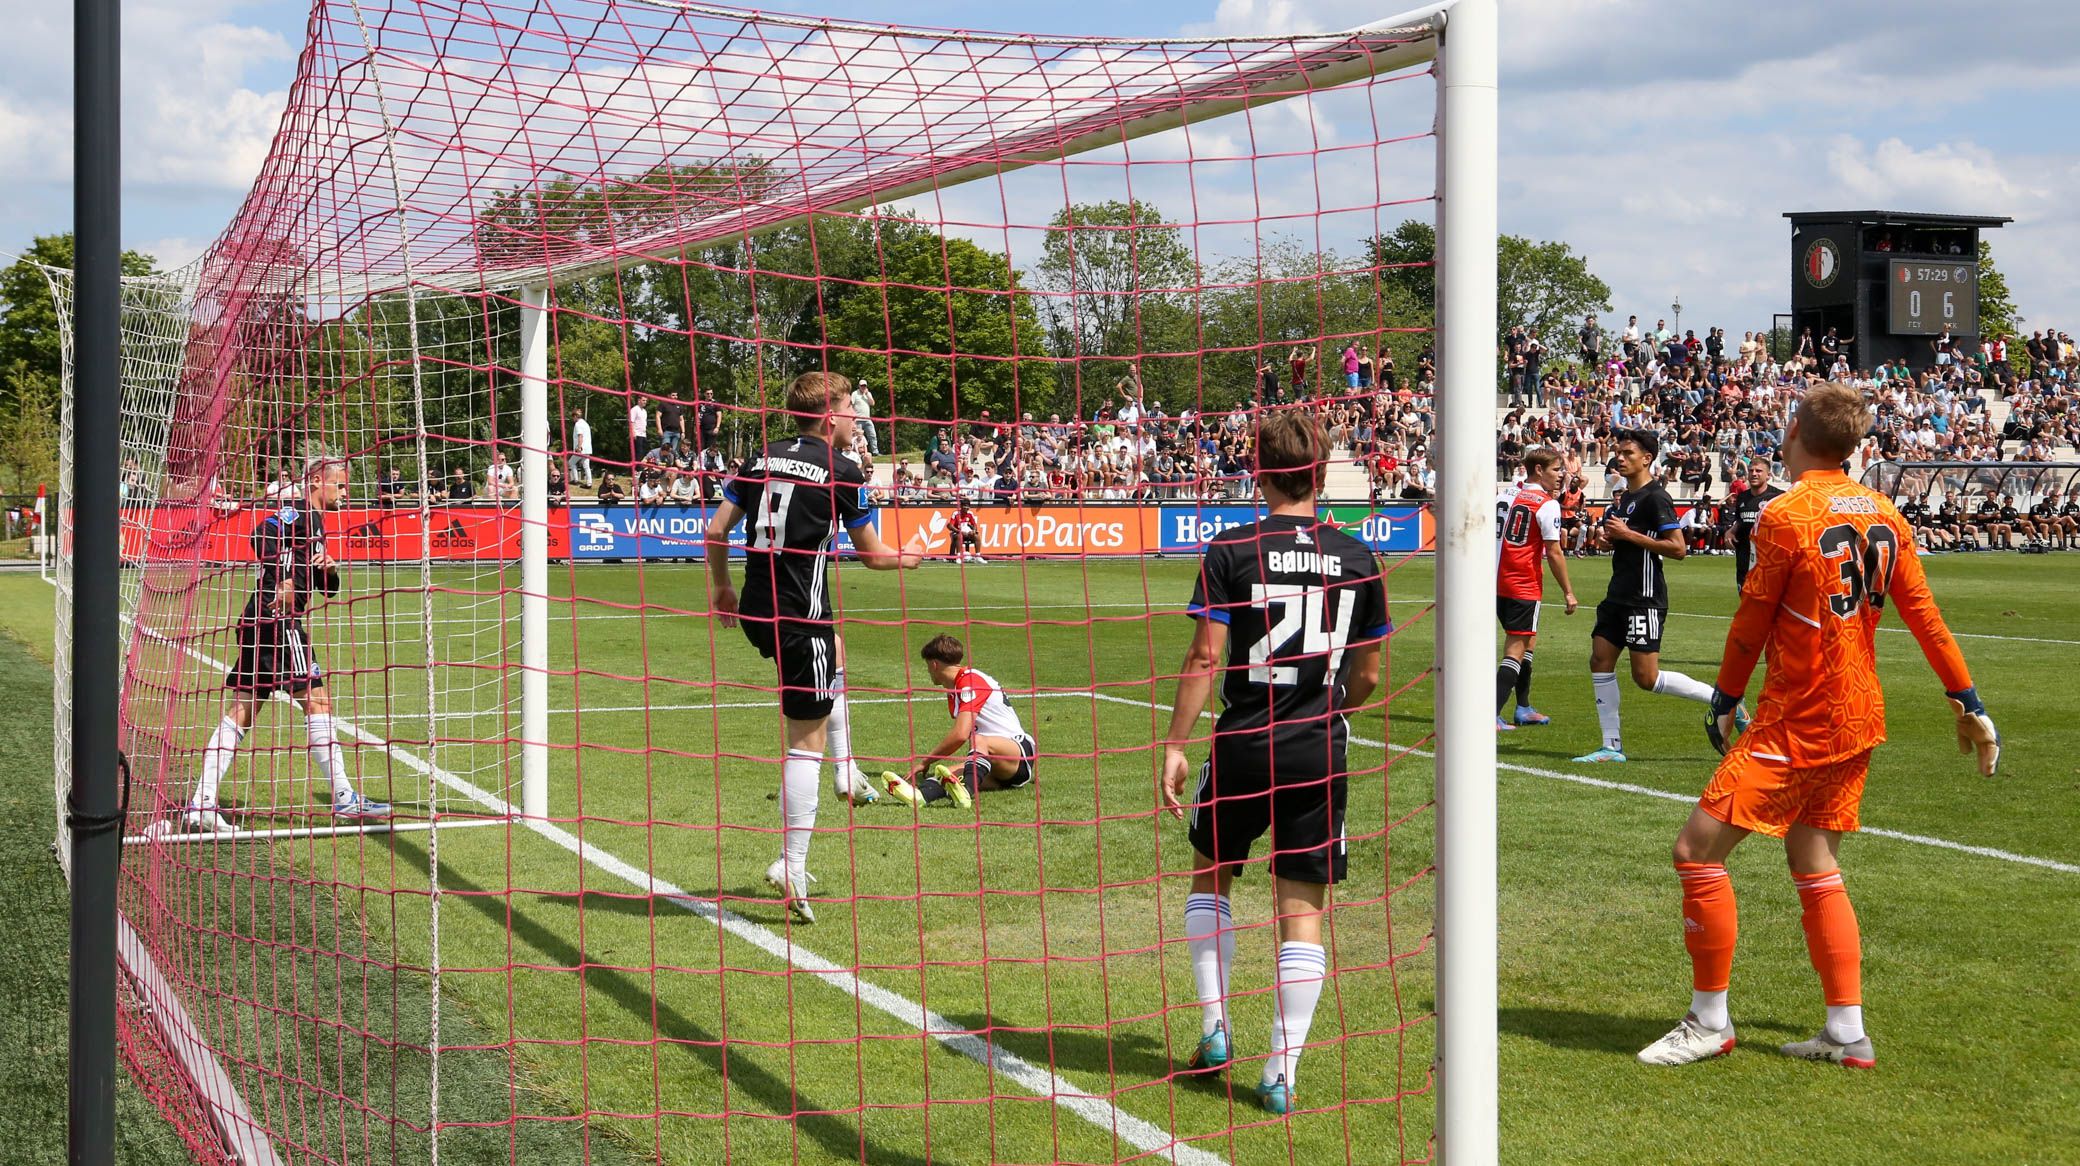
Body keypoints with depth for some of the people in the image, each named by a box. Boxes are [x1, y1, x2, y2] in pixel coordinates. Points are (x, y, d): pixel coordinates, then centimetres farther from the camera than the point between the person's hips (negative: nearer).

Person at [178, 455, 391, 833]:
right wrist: (283, 578, -28)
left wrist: (330, 568, 6)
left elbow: (328, 589, 27)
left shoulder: (315, 523, 24)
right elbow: (264, 534, -23)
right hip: (277, 619, -10)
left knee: (239, 713, 6)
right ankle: (344, 798, -6)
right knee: (316, 699, -8)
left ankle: (200, 805, 3)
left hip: (258, 621, 10)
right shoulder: (297, 511, -4)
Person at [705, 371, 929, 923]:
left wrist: (721, 586, 22)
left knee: (835, 652, 36)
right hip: (800, 618, -7)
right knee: (806, 740, -3)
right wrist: (907, 558, 21)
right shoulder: (843, 472, -8)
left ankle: (847, 775, 39)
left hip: (756, 612, 7)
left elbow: (716, 529, 7)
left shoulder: (762, 458, 8)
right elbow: (871, 554, 0)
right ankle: (792, 867, -6)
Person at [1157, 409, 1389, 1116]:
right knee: (1303, 908, 6)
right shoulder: (1357, 560, 2)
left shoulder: (1230, 551, -6)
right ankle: (1283, 1070, 4)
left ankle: (1213, 1025, 19)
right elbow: (1367, 677, 8)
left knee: (1211, 873, 22)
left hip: (1244, 746, -1)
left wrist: (1175, 745, -4)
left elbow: (1204, 657, -11)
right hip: (1319, 753, 2)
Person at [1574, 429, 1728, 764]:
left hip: (1645, 598, -10)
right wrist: (1610, 536, 7)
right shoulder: (1624, 497, 16)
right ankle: (1612, 746, 10)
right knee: (1600, 662, 4)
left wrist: (1628, 534, -18)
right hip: (1619, 595, 10)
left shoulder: (1655, 497, -13)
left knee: (1646, 677, -11)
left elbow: (1678, 548, -19)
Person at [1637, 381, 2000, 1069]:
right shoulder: (1883, 514, 7)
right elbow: (1924, 615, 11)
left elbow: (1751, 624, -7)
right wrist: (1969, 703, 18)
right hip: (1859, 719, 9)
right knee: (1815, 870, 16)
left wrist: (1725, 702, 7)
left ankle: (1710, 1022, 2)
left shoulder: (1786, 514, -14)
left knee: (1698, 850, -4)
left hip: (1797, 722, -8)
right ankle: (1846, 1034, 15)